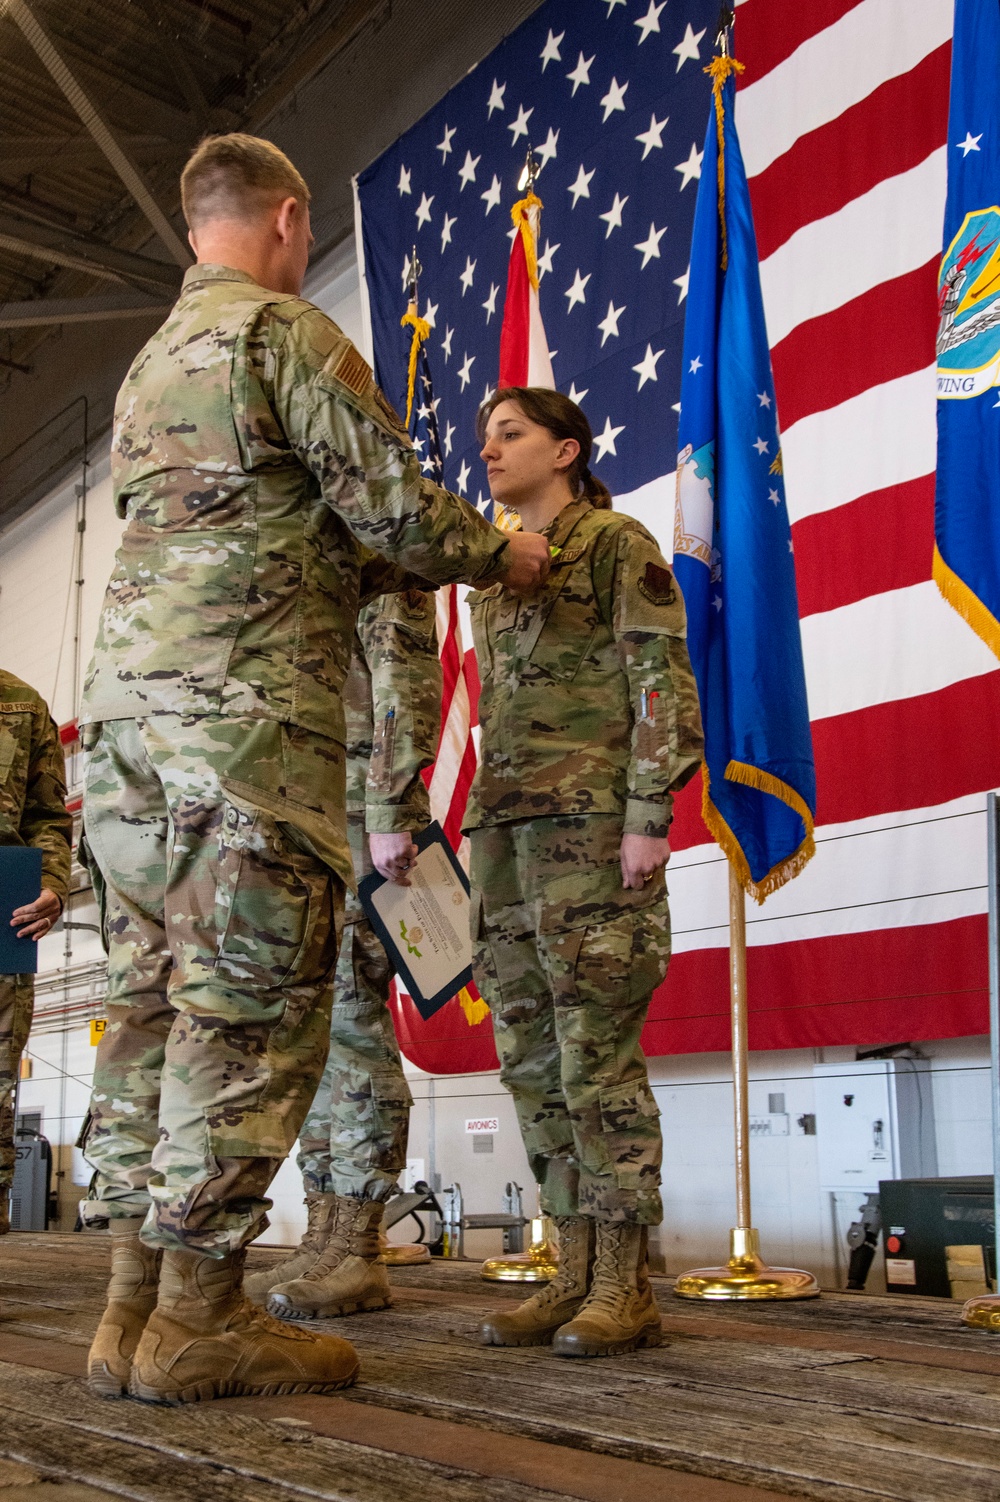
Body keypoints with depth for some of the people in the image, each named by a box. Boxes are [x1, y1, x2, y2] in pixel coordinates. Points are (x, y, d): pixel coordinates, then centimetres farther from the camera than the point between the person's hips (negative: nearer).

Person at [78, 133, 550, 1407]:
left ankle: (135, 1305, 10)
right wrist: (500, 556, 12)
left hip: (128, 689, 9)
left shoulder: (148, 366, 26)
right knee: (252, 1002, -6)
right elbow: (392, 508, -7)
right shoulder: (285, 330, -1)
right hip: (245, 701, -9)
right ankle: (197, 1321, -3)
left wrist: (394, 565, 31)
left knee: (153, 999, 7)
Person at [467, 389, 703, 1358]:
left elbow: (662, 680, -7)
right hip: (503, 828, 8)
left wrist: (650, 812, -16)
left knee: (597, 1056, -8)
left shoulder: (616, 542, 3)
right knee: (531, 1060, 6)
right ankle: (576, 1272, 13)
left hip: (590, 820, -8)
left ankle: (625, 1287, 1)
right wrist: (483, 834, 17)